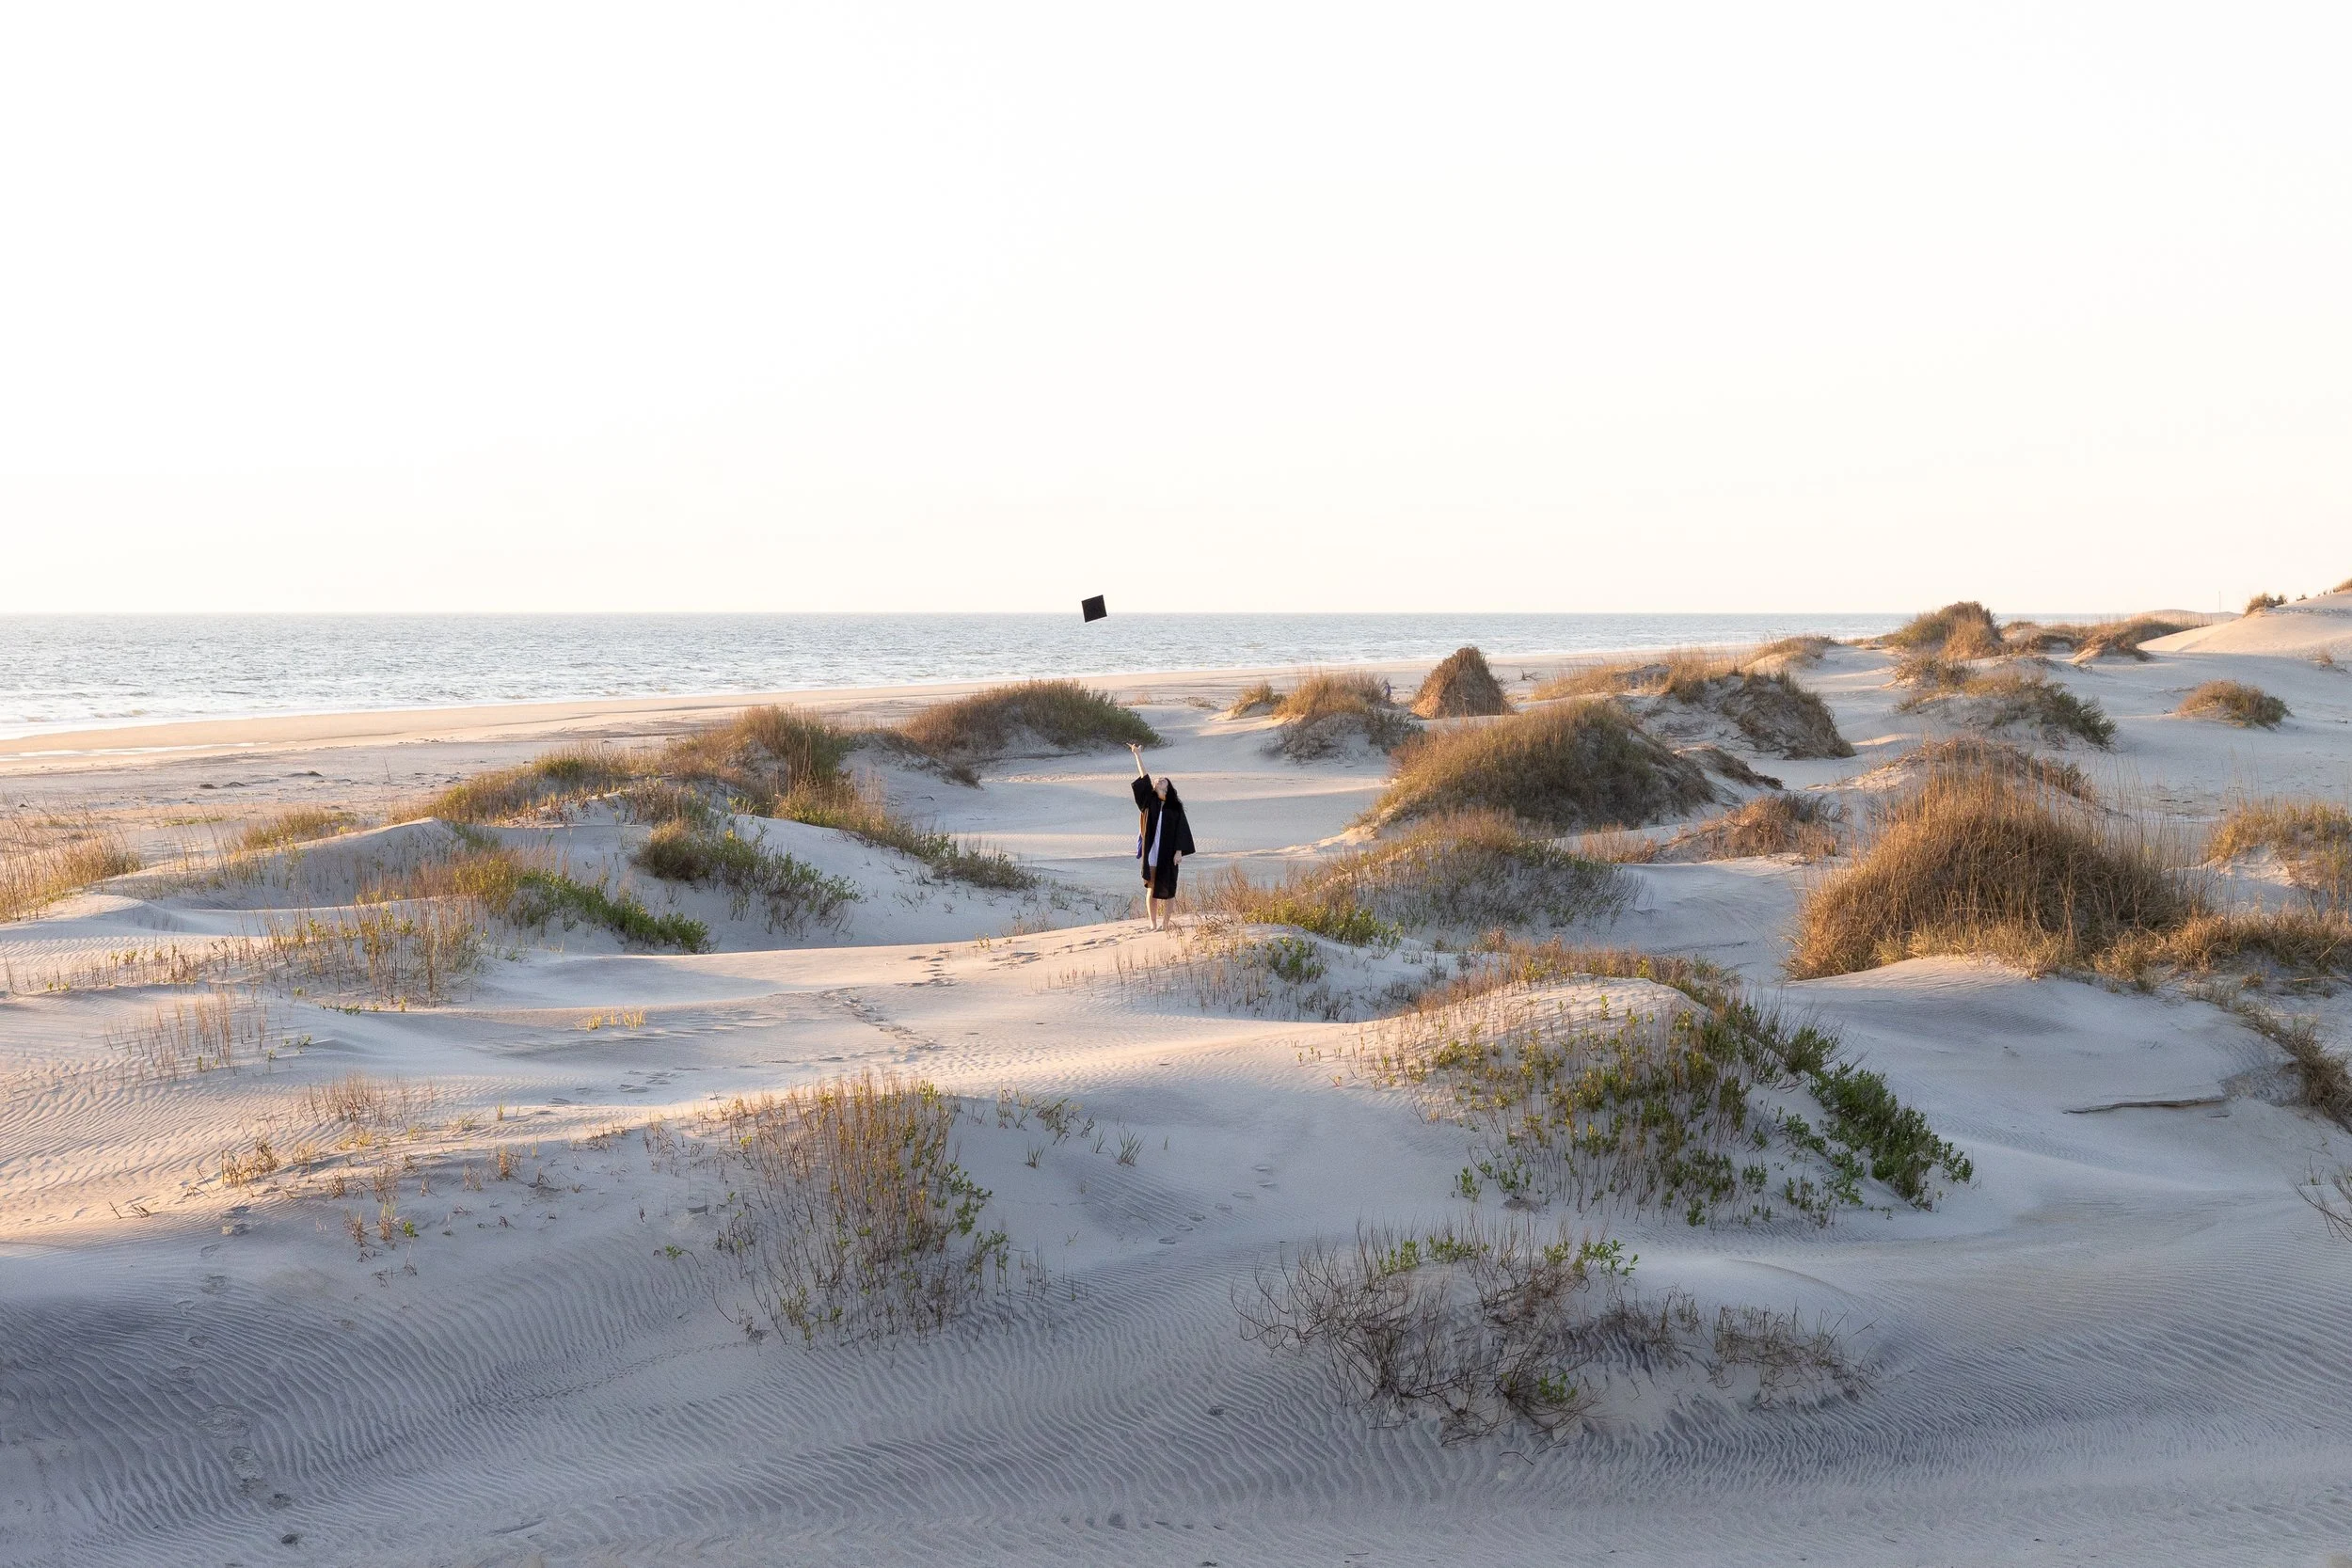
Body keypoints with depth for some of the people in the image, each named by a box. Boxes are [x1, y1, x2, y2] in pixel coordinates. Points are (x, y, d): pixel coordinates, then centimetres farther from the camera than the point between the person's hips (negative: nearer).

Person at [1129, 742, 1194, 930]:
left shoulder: (1175, 808, 1)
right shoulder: (1150, 802, 7)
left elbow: (1181, 830, -1)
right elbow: (1144, 778, 4)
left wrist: (1179, 851, -10)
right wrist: (1138, 755, 1)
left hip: (1167, 853, -2)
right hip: (1150, 851, 2)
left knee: (1167, 889, 0)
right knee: (1151, 889, 3)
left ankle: (1166, 923, 5)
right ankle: (1153, 924, 7)